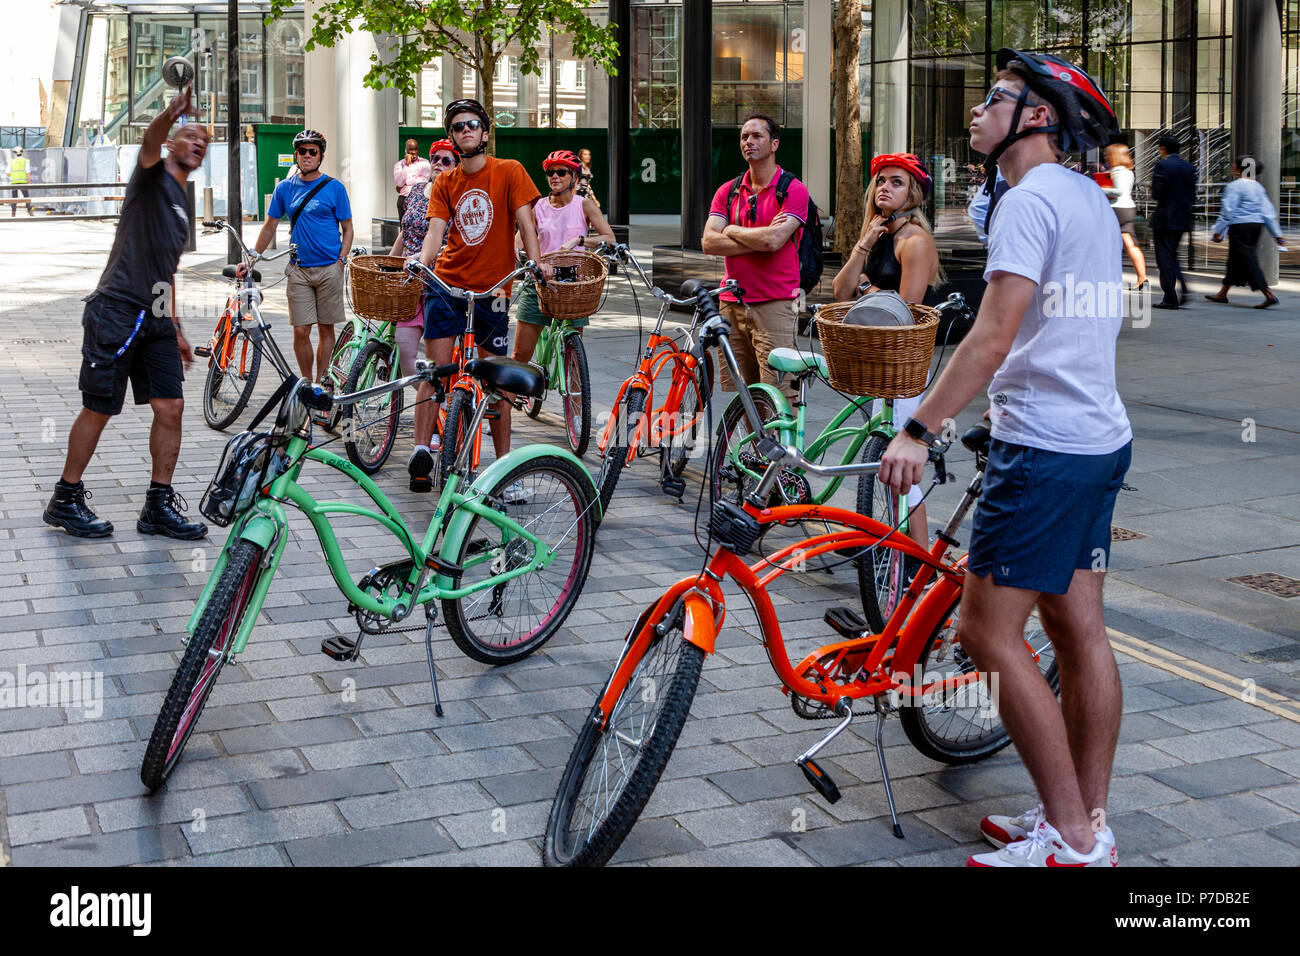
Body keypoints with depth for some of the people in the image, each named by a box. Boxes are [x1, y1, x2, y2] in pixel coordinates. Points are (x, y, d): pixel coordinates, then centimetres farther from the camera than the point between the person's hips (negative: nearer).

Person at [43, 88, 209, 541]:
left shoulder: (184, 205, 22)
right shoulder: (153, 176, 0)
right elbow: (150, 141, -25)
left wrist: (175, 327, 23)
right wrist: (171, 113, -46)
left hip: (155, 317, 7)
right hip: (116, 311, -7)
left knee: (171, 407, 0)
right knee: (98, 410, 0)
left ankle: (159, 505, 9)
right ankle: (65, 500, 13)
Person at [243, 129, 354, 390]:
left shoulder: (334, 188, 1)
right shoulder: (285, 188, 8)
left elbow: (347, 229, 4)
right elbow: (270, 225, 13)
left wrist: (341, 261, -8)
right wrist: (252, 259, 7)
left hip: (329, 270, -1)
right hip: (298, 270, 2)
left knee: (326, 328, 4)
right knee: (301, 330, -3)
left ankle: (322, 381, 14)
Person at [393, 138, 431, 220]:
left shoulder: (424, 163, 6)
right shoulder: (399, 164, 10)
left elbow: (424, 180, -7)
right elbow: (398, 183, -4)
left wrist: (405, 182, -2)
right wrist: (406, 164, -7)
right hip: (403, 199, 1)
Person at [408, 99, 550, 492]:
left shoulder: (509, 172, 1)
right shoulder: (445, 183, 8)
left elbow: (524, 220, -6)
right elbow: (436, 229, -3)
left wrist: (536, 263, -21)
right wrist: (421, 262, -22)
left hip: (492, 289, -1)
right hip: (446, 283, 1)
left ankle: (503, 461, 16)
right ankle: (421, 451, -6)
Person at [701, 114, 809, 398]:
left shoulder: (794, 190, -1)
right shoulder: (727, 191, 13)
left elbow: (773, 240, -16)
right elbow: (709, 243, 0)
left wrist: (732, 230, 0)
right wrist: (760, 238, -9)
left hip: (775, 307, -5)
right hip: (731, 306, 5)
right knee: (732, 393, 6)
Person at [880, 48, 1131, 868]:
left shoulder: (1030, 200, -14)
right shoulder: (1093, 200, 15)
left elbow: (992, 339, -22)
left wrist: (919, 431, -21)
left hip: (1045, 447, -10)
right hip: (1104, 434, 10)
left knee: (990, 634, -5)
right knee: (1079, 628, 12)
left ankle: (1070, 838, -1)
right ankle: (1090, 825, 19)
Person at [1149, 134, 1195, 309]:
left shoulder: (1162, 165, -11)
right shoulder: (1189, 167, 9)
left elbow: (1157, 194, -15)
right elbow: (1192, 197, 9)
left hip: (1165, 218, -6)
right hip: (1183, 218, 7)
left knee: (1165, 257, 0)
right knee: (1172, 255, 19)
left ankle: (1170, 298, -2)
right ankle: (1182, 290, 7)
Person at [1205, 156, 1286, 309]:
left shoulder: (1234, 186, -12)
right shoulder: (1258, 186, 12)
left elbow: (1227, 212, -15)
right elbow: (1268, 211, 10)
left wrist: (1218, 232, -8)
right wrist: (1277, 234, 11)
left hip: (1240, 227, -9)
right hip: (1256, 225, 9)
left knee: (1248, 261, -8)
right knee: (1236, 259, 17)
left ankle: (1269, 295, -16)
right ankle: (1222, 294, 26)